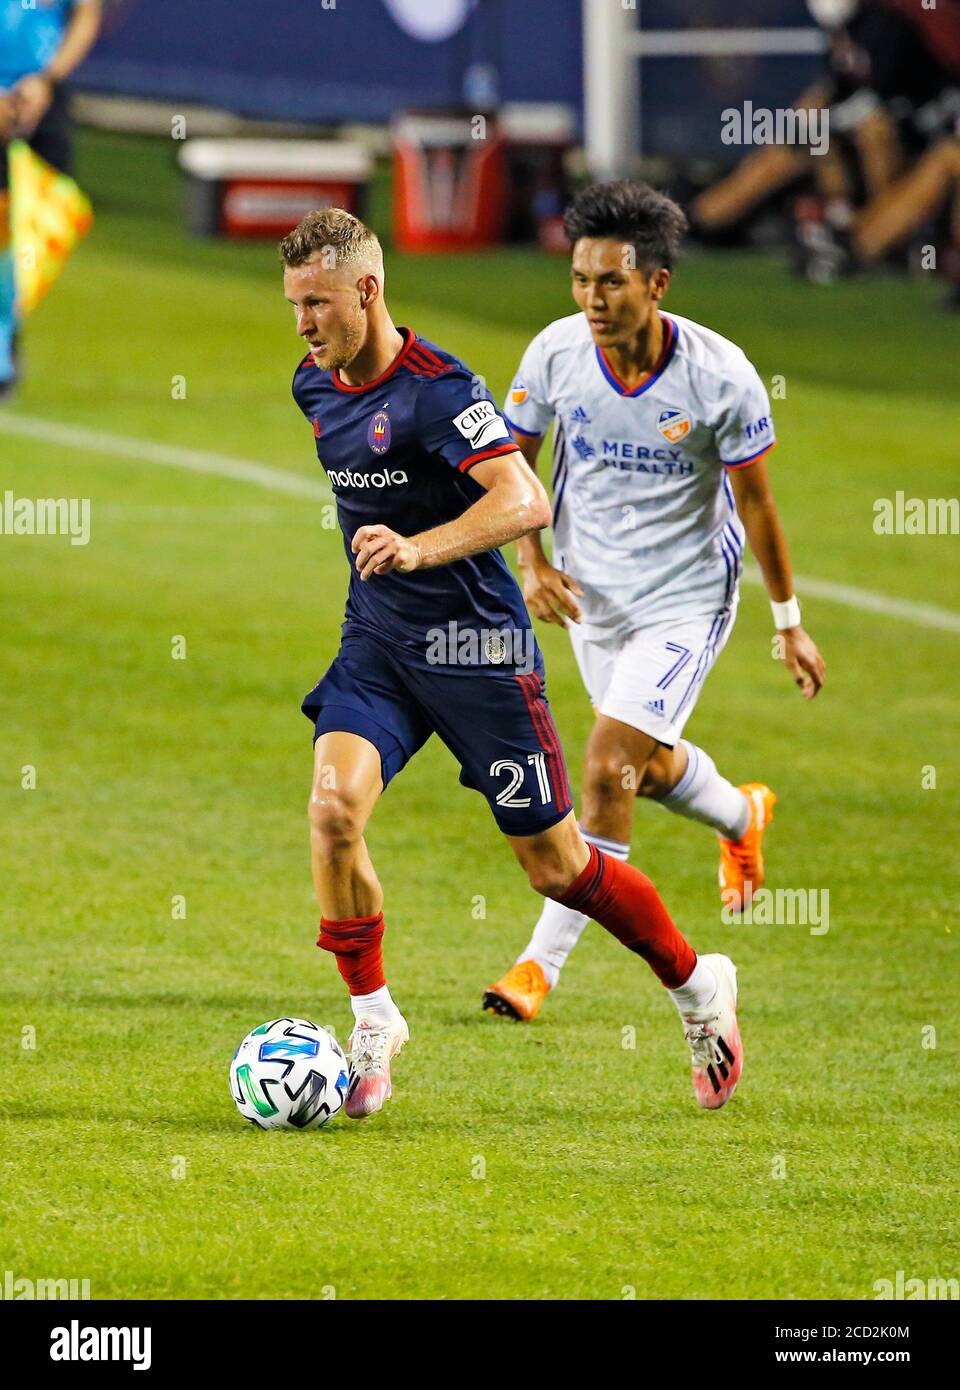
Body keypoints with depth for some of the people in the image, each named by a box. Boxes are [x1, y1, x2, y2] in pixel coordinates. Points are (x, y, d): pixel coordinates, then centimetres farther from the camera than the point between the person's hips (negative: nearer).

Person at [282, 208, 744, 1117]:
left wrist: (419, 548, -45)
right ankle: (372, 1021, -6)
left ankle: (697, 985, 26)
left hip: (475, 644, -6)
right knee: (334, 810, -20)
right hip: (376, 641, 6)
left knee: (554, 865, 3)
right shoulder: (315, 387, 4)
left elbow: (525, 502, -32)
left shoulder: (435, 388, -20)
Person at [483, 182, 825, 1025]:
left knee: (609, 772, -16)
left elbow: (755, 502, -9)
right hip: (591, 598, 5)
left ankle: (542, 964, -9)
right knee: (651, 766, 21)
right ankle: (743, 819, 55)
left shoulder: (721, 378, -22)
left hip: (686, 601, -5)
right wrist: (531, 560, -11)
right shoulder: (556, 354, -14)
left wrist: (789, 622, -1)